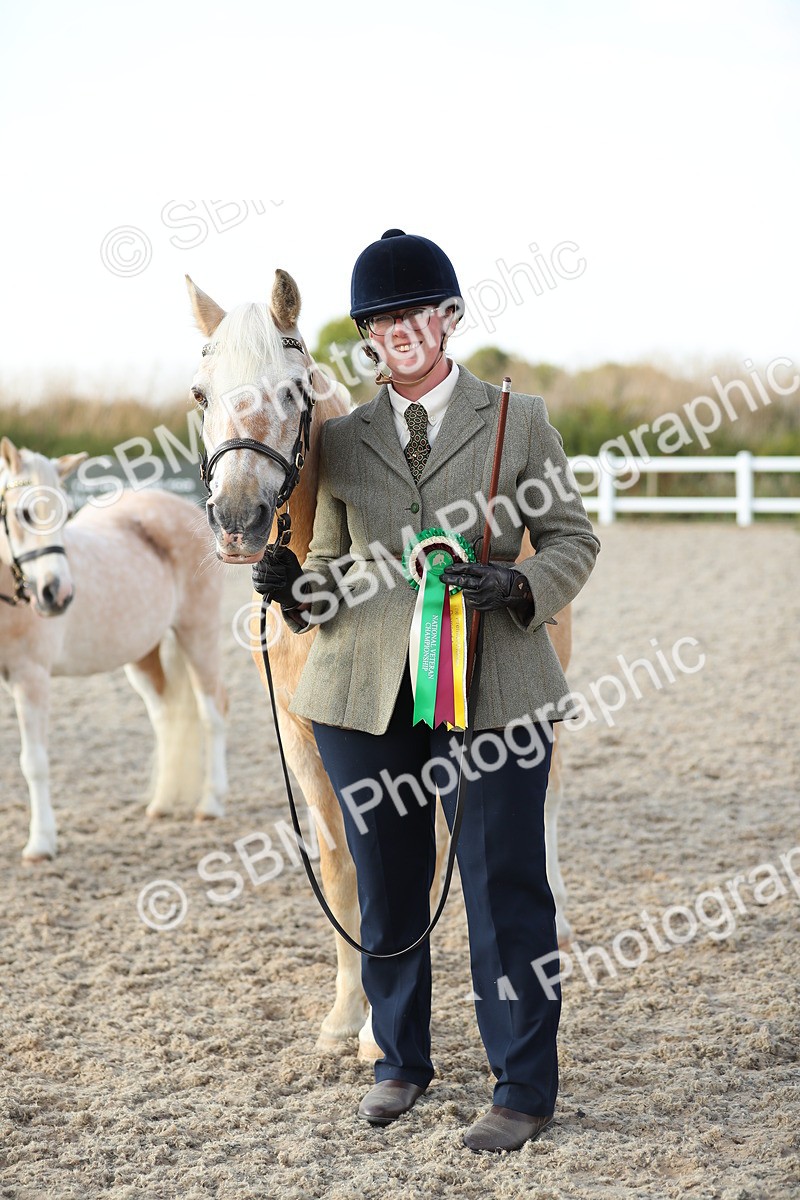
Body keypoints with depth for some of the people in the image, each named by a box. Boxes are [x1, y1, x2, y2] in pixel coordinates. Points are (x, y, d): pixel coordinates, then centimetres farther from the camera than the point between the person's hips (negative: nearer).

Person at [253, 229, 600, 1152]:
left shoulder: (518, 421, 4)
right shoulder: (340, 441, 10)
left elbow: (572, 538, 4)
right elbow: (335, 563, 14)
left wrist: (517, 584, -16)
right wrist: (294, 588, -8)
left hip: (490, 689, -3)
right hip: (367, 694, 3)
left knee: (504, 891, -1)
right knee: (387, 891, 13)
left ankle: (526, 1090, 12)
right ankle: (400, 1061, 32)